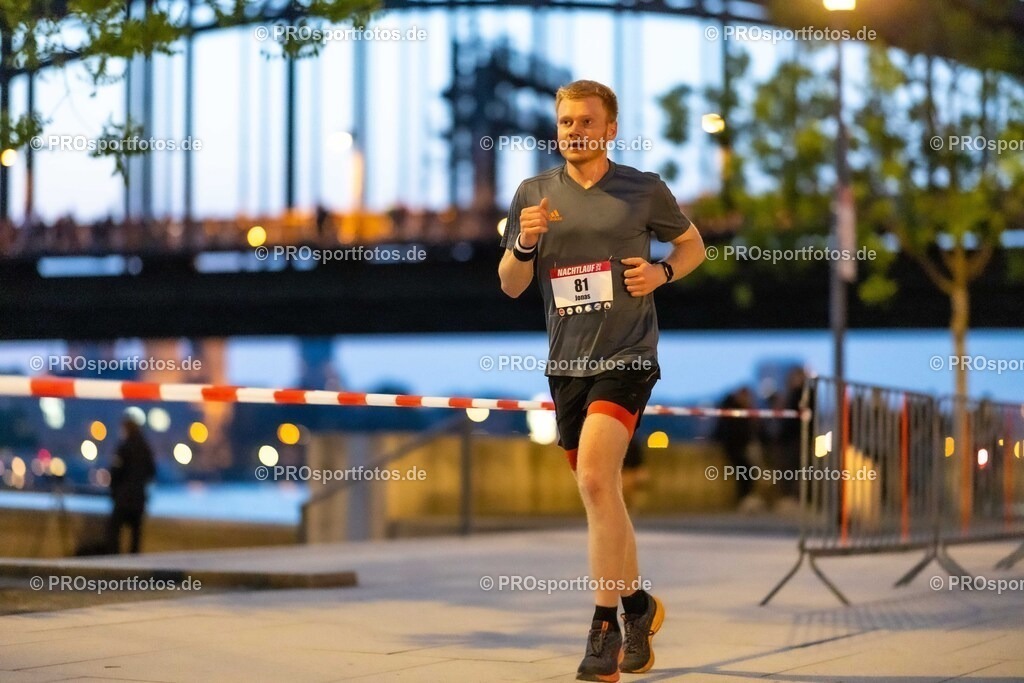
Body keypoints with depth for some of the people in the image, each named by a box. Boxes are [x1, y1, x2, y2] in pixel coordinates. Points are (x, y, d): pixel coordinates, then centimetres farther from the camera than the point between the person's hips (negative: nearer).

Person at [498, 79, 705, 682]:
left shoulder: (645, 190, 0)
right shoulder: (534, 194, 6)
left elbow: (693, 244, 15)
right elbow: (510, 286, 9)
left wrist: (662, 272, -6)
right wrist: (524, 243, -12)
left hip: (626, 358, -4)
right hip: (566, 363, 4)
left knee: (595, 478, -22)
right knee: (602, 496, 13)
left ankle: (606, 626, -16)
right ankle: (638, 605, 33)